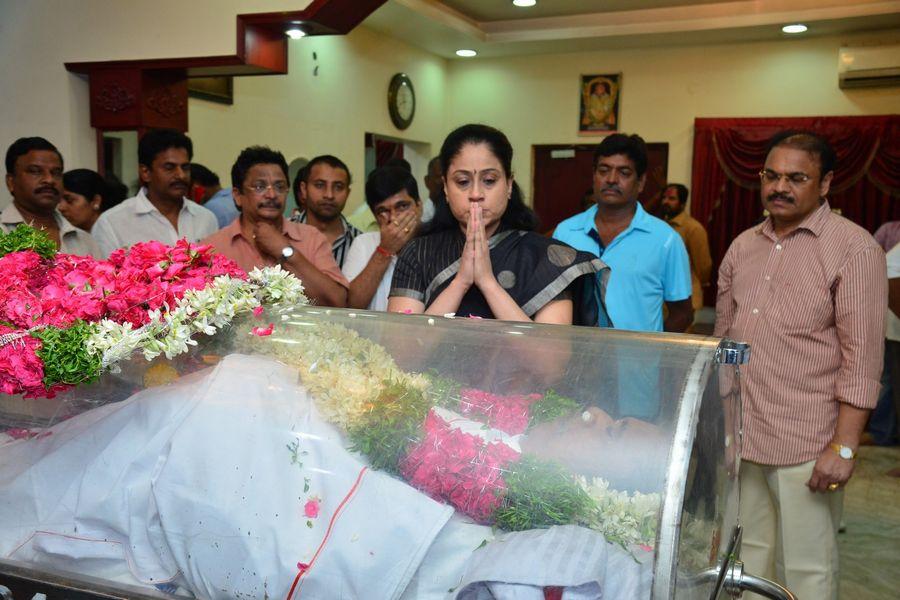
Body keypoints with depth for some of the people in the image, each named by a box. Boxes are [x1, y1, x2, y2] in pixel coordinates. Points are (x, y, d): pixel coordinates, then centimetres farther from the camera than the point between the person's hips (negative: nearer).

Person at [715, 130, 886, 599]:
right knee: (747, 554, 16)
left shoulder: (854, 248, -8)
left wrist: (844, 447, -15)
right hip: (737, 435, 5)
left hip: (806, 446, -5)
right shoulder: (743, 247, 10)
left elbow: (861, 357, -11)